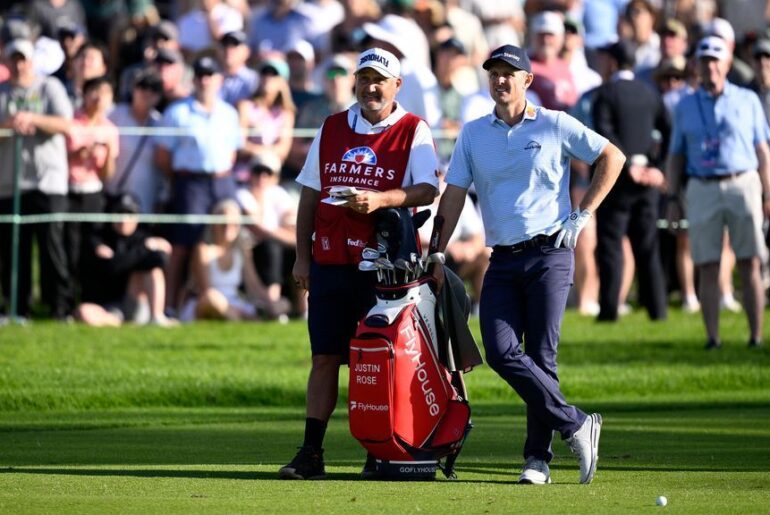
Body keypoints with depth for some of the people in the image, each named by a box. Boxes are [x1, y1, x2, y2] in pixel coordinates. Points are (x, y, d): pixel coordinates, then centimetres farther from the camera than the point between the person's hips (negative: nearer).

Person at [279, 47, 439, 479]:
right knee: (325, 358, 3)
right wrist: (302, 257, 11)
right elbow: (310, 196, 16)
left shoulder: (413, 132, 0)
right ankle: (311, 452, 3)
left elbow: (429, 190, -12)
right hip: (329, 261, 4)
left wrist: (380, 200, -26)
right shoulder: (332, 130, 14)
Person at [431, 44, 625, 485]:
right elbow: (454, 196, 10)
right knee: (502, 352, -13)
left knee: (541, 357, -6)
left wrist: (583, 215, 1)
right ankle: (576, 425, -3)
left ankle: (539, 456, 2)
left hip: (550, 254, -3)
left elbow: (613, 158, 7)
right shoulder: (473, 134, 12)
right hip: (502, 261, 3)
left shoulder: (555, 126, 2)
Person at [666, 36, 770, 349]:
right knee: (707, 268, -2)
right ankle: (712, 336, 1)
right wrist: (672, 200, 5)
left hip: (743, 185, -1)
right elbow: (676, 156, 13)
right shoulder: (685, 107, 12)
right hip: (702, 190, 1)